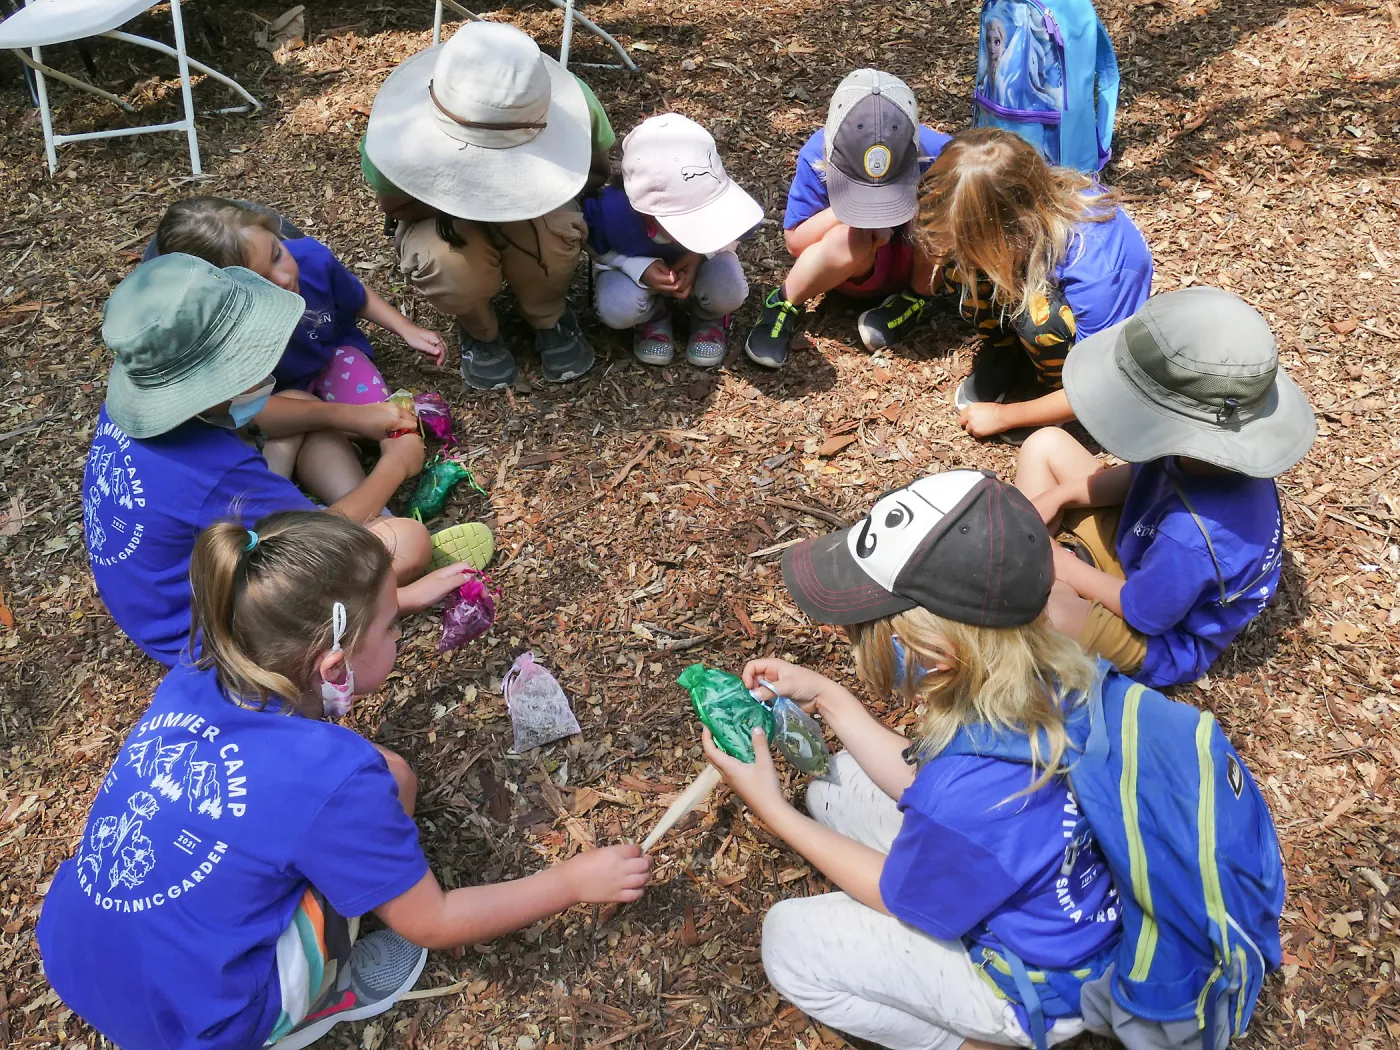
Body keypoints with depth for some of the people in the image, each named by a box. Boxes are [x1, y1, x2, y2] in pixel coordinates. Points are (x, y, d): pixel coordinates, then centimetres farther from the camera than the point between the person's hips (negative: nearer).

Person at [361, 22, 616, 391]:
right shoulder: (400, 131, -33)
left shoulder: (573, 108, -31)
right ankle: (478, 330, 2)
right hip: (436, 217, 0)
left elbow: (598, 174, -11)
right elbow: (395, 205, -15)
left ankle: (548, 317, 0)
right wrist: (459, 206, -34)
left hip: (530, 210, 1)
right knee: (447, 268, -36)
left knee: (552, 231, -35)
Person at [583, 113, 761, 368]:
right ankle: (653, 315, 6)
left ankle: (709, 317, 6)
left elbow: (729, 232, -10)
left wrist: (700, 254, -31)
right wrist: (641, 269, -34)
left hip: (699, 259, 1)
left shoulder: (718, 198, -35)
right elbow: (597, 248, -16)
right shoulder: (612, 211, -39)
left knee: (728, 292, -32)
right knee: (616, 309, -31)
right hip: (636, 262, 0)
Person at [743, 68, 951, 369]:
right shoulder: (817, 156, -27)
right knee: (850, 237, -39)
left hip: (913, 258, 2)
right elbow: (795, 241, -21)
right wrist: (854, 207, -37)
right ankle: (785, 303, -11)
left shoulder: (934, 152, -29)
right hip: (853, 265, -2)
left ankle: (916, 295, -4)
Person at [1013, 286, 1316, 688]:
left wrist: (1062, 568, -14)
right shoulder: (1209, 450, -20)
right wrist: (1057, 496, -9)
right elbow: (1140, 478, 2)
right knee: (1045, 445, 4)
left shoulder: (1190, 537, -43)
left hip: (1157, 638, -8)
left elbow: (1140, 611, -25)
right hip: (1141, 550, 8)